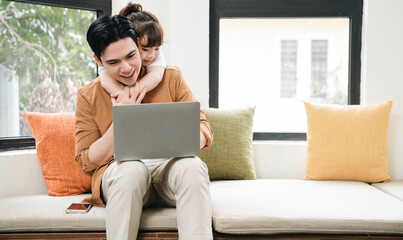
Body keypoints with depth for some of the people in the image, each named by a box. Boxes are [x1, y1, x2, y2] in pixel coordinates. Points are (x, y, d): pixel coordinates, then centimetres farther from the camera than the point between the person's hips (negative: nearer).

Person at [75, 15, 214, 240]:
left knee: (192, 165, -33)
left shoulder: (171, 77, 4)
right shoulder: (88, 96, 4)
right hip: (118, 175, 0)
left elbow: (204, 131, 1)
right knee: (131, 167, -35)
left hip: (170, 170, 1)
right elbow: (87, 162, 2)